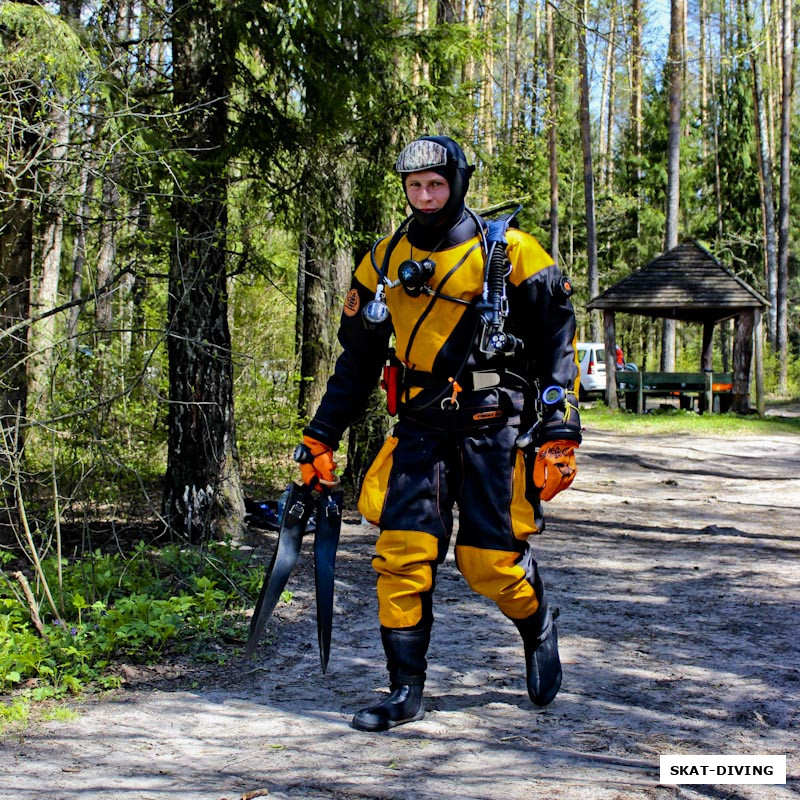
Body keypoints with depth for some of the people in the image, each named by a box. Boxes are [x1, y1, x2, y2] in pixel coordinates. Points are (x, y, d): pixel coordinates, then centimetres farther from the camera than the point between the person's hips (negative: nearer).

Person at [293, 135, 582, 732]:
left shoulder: (509, 252, -3)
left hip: (495, 425, -3)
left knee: (490, 561, -4)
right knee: (402, 553, -8)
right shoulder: (384, 262, 10)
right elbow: (357, 358, 17)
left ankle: (539, 630, 29)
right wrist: (321, 437, 13)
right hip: (420, 427, 3)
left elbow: (559, 340, -2)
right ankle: (406, 691, 4)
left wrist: (561, 432, -10)